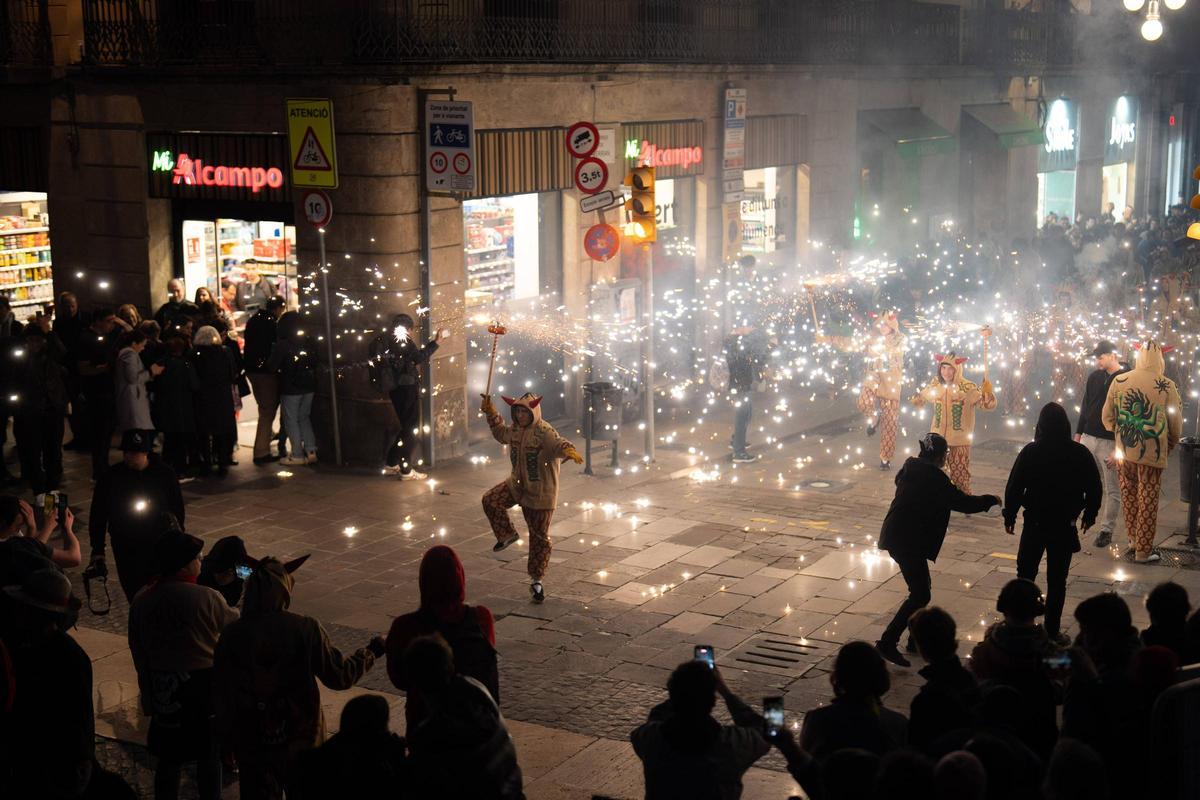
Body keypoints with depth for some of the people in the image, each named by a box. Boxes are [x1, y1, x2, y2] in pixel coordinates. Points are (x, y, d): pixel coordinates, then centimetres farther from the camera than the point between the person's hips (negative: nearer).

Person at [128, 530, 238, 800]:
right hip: (203, 687, -4)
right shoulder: (205, 598, -21)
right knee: (209, 757, 14)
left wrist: (148, 692, 15)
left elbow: (138, 653, 3)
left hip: (162, 692, 4)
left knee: (168, 758, 18)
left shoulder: (141, 601, -6)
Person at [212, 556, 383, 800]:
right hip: (301, 739, -2)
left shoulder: (231, 635, -11)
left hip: (252, 742, 2)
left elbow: (221, 692, -4)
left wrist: (228, 737, 12)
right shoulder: (305, 629, -18)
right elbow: (339, 675, -12)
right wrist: (372, 652, 5)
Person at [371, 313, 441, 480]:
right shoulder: (401, 339, -11)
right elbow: (419, 357, -21)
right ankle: (406, 470, -1)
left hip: (395, 389, 9)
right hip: (407, 387, -9)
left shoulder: (383, 340, 15)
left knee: (407, 427, 20)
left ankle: (391, 465, 21)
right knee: (412, 430, -2)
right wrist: (435, 343, -15)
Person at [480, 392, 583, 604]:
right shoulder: (515, 429, 1)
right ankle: (507, 534, 9)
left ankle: (536, 580, 16)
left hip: (540, 493, -6)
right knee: (490, 500, -16)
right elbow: (501, 433, 24)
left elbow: (558, 444, -43)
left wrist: (569, 451, -67)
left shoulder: (544, 432, -23)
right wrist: (490, 412, 18)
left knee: (539, 537, 3)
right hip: (516, 485, 6)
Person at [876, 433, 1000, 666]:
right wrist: (991, 500, 4)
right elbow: (965, 503, -12)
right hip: (908, 541, -10)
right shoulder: (934, 477, -16)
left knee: (921, 586, 20)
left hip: (897, 535, 10)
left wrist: (956, 492, 33)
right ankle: (887, 643, -10)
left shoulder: (911, 469, 10)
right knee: (920, 595, -6)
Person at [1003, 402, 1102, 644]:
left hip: (1035, 522, 0)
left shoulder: (1030, 452, -10)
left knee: (1025, 574, 13)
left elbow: (1014, 486, -8)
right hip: (1065, 525, 1)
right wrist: (1089, 514, 15)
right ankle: (1052, 632, 10)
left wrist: (1009, 515, 4)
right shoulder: (1079, 454, -7)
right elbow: (1094, 488, 0)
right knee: (1057, 580, 7)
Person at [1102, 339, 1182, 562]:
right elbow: (1176, 422, 0)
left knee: (1129, 497, 19)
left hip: (1124, 451, 3)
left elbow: (1107, 417, 7)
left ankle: (1133, 538, 27)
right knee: (1148, 501, 5)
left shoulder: (1118, 381, -2)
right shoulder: (1166, 386, -10)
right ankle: (1143, 550, 9)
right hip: (1153, 453, -3)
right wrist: (1170, 446, 17)